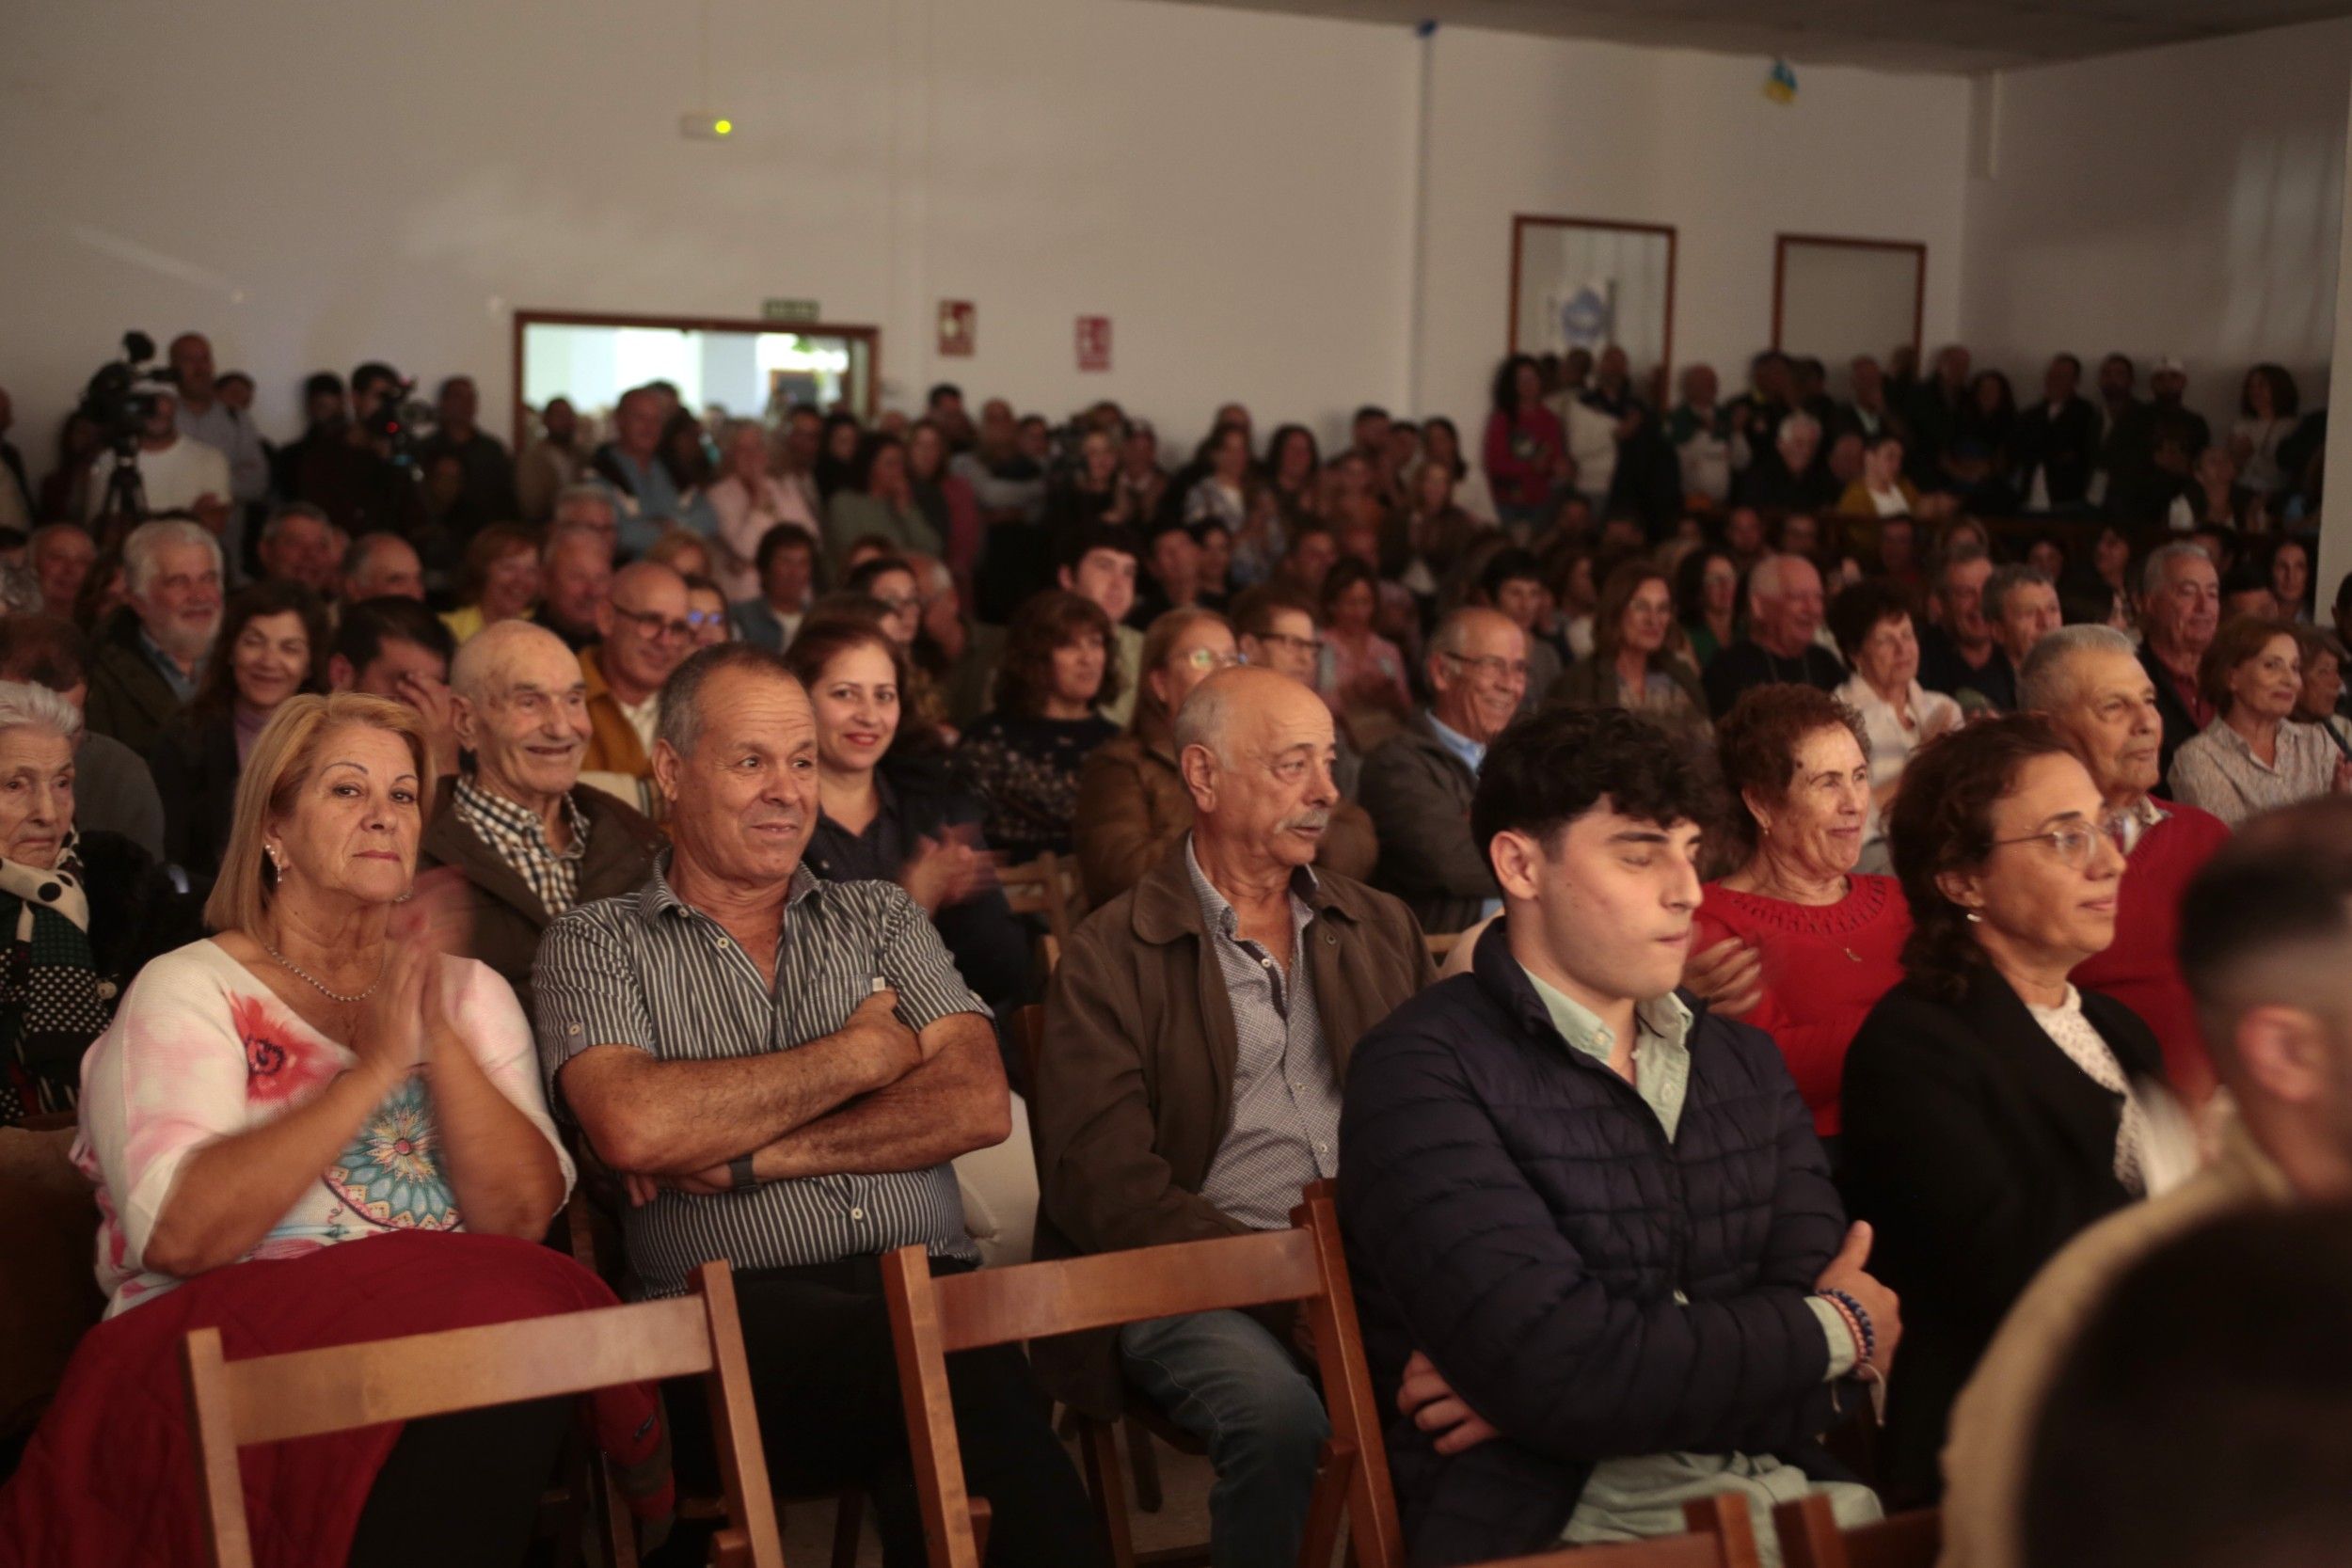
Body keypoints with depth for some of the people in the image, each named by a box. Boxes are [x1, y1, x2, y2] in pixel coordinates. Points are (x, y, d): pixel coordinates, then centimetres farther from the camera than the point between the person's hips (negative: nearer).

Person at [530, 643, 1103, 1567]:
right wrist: (860, 1053, 0)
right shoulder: (595, 947, 13)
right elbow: (633, 1129, -9)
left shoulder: (880, 918, 21)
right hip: (736, 1319, -2)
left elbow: (978, 1106, 4)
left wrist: (748, 1156, -4)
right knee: (968, 1371, -35)